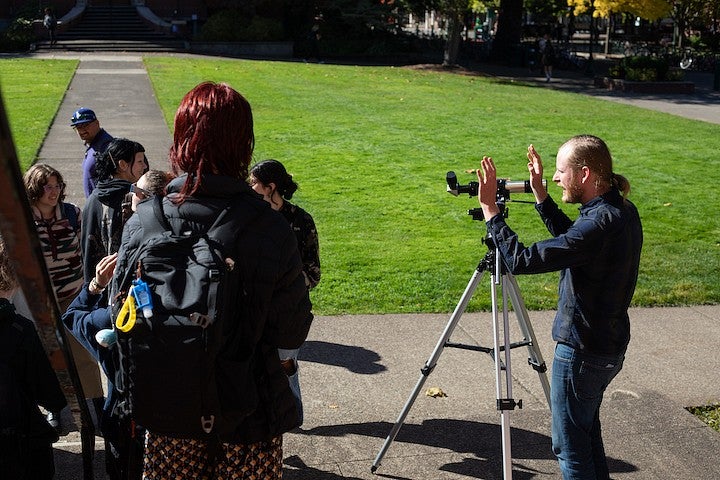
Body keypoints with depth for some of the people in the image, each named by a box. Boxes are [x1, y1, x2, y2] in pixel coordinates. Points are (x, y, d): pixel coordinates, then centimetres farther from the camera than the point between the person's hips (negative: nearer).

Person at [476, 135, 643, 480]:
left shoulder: (600, 224, -27)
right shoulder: (623, 211, 2)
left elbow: (521, 260, -29)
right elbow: (569, 237, 18)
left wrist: (490, 210, -21)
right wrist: (540, 193, 12)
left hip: (582, 353, -9)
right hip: (610, 348, 10)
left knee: (570, 445, 5)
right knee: (587, 431, 24)